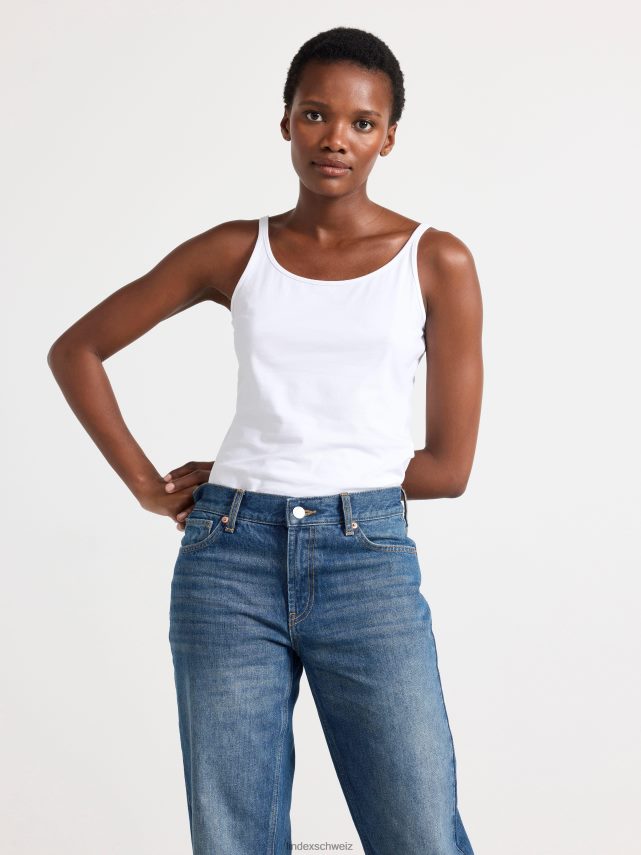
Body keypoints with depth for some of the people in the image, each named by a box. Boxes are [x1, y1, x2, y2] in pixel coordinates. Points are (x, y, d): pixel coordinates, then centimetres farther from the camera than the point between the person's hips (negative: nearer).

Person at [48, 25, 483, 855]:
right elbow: (75, 350, 14)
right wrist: (147, 485, 6)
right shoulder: (235, 252, 8)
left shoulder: (437, 262, 3)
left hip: (368, 561, -1)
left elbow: (448, 467, 2)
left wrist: (305, 479, 3)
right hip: (229, 560, 2)